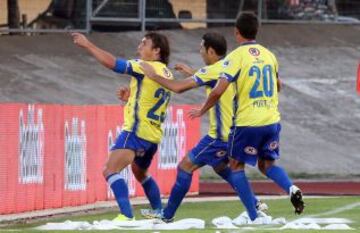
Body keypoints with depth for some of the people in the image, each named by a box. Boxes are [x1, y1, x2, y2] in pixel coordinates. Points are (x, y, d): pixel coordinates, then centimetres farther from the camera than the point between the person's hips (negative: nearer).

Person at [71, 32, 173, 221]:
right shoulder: (167, 74, 13)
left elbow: (112, 63, -16)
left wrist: (87, 45, -10)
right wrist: (132, 95, 17)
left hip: (136, 131, -9)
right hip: (154, 135, 9)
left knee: (110, 171, -16)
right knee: (140, 173, 32)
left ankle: (126, 216, -29)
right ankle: (159, 212, 39)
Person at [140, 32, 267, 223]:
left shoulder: (213, 70, -16)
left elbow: (178, 87, -20)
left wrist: (153, 75, -7)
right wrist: (192, 73, 29)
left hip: (221, 136, -9)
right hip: (235, 132, 9)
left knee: (185, 166, 0)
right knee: (220, 167, 30)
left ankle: (167, 215, 4)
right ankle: (255, 204, 24)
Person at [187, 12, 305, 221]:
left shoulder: (236, 57, -10)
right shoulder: (269, 55, 8)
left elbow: (218, 91, -15)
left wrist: (202, 111, 0)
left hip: (247, 123, -5)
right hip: (272, 120, 5)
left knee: (236, 166, 11)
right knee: (267, 165, 20)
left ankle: (254, 217, 3)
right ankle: (291, 189, -10)